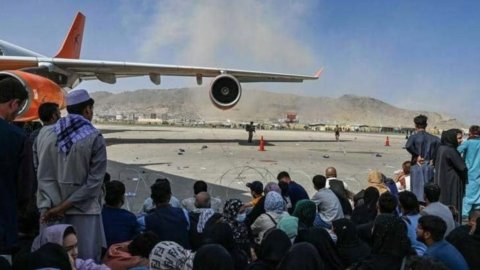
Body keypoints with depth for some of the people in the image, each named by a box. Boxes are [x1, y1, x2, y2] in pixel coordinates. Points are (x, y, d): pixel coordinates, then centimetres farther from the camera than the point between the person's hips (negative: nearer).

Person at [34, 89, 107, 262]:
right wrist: (64, 206, -10)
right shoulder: (94, 138, -10)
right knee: (85, 261, 7)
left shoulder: (44, 134, 2)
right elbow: (94, 181, -13)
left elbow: (42, 175, -2)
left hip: (50, 210, 4)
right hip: (83, 210, -4)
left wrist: (52, 206, -6)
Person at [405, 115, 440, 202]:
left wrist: (417, 155, -14)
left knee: (417, 189, 2)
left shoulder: (414, 137, -7)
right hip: (429, 166, 4)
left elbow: (408, 146, -26)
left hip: (417, 166, -4)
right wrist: (432, 159, 0)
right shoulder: (432, 138, 6)